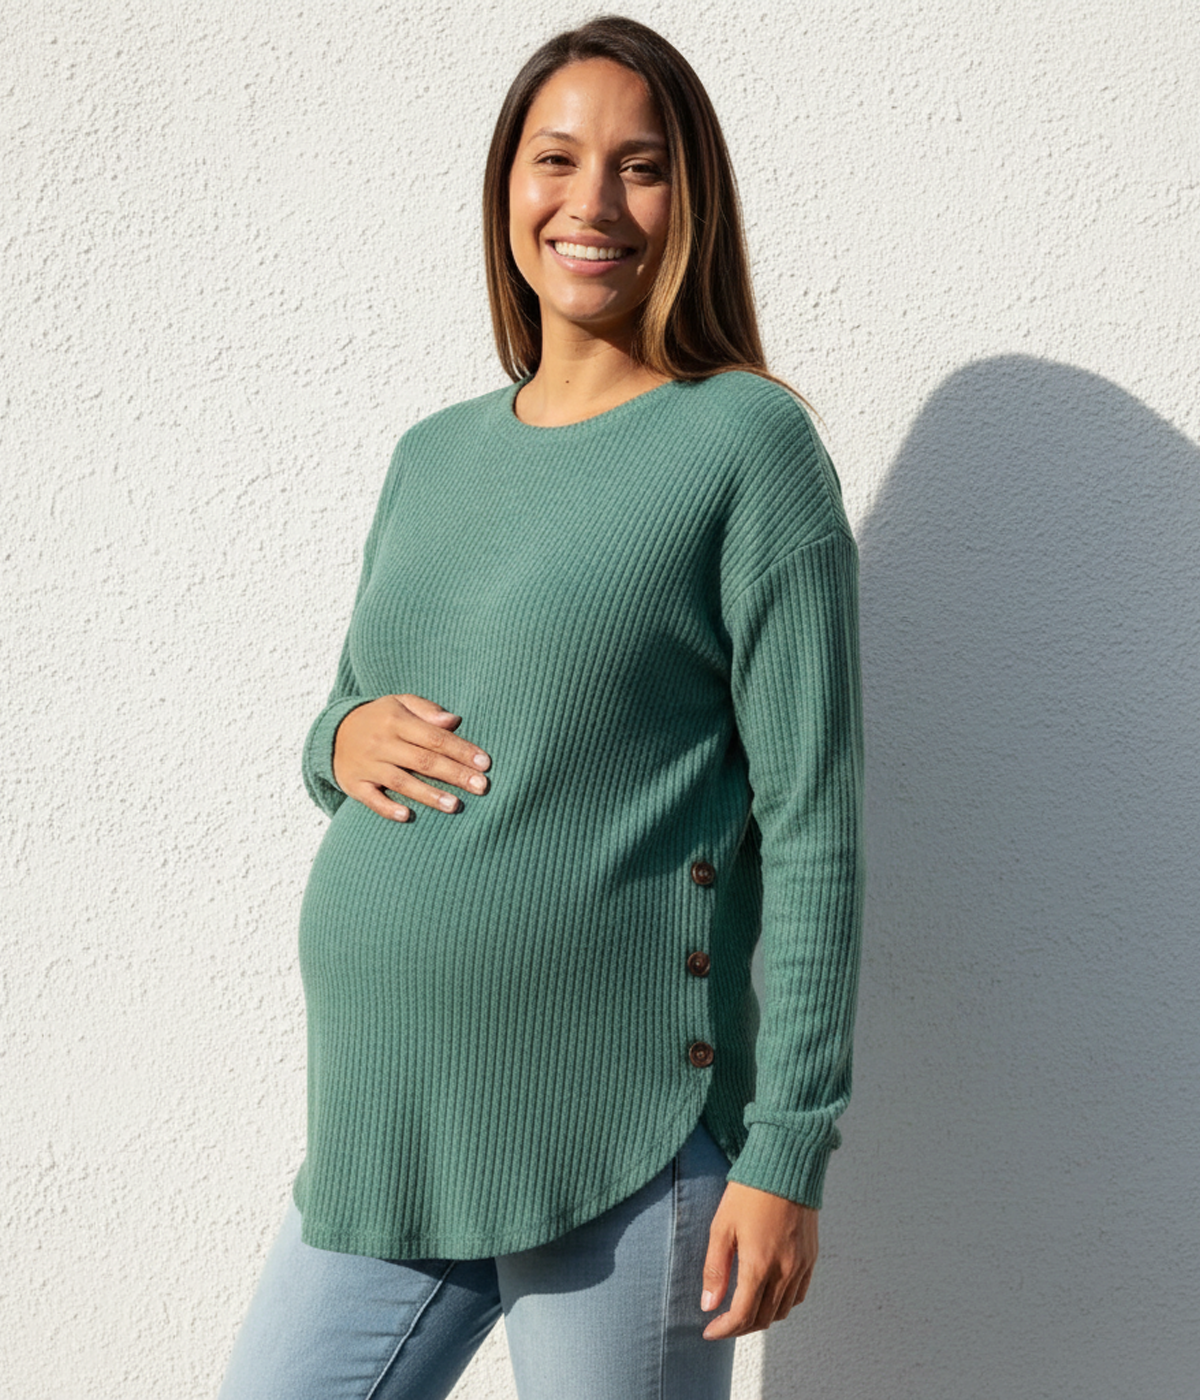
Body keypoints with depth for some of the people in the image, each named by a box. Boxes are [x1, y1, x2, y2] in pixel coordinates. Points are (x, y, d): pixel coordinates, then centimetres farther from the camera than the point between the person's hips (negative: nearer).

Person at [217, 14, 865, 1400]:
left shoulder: (745, 443, -6)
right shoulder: (432, 455, 12)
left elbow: (812, 817, -9)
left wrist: (786, 1152, -12)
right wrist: (344, 742, -4)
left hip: (623, 1157, -5)